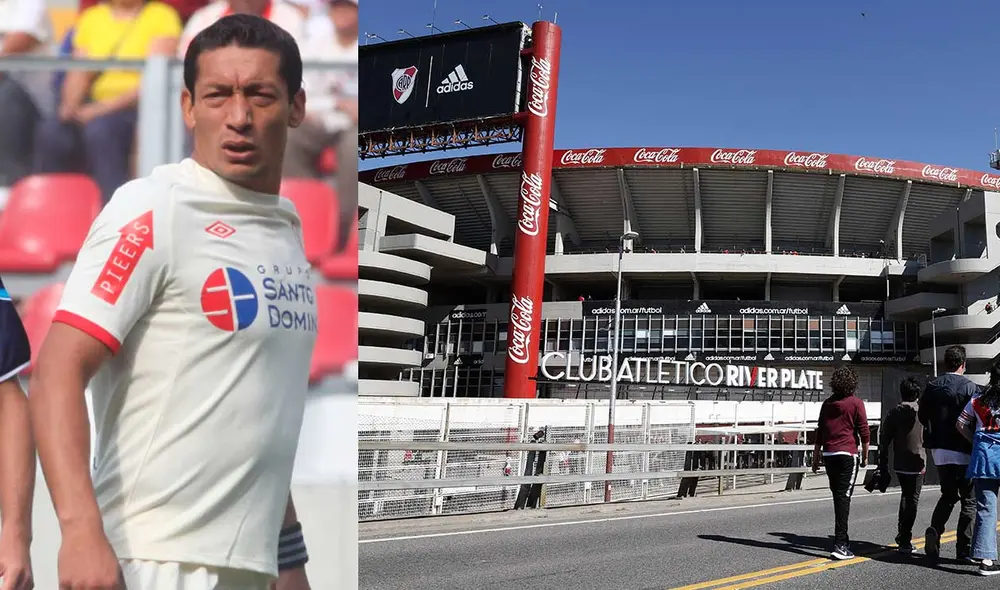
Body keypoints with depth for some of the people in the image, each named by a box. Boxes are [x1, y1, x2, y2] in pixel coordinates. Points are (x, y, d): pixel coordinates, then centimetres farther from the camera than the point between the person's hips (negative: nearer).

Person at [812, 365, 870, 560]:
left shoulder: (827, 403, 12)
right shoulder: (856, 403, -3)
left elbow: (819, 432, 15)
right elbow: (864, 432, -5)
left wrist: (816, 457, 19)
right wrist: (865, 456, 7)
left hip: (829, 455, 5)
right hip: (847, 454, -5)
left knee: (838, 496, 17)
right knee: (843, 498, -9)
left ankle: (842, 539, 27)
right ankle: (840, 545, -16)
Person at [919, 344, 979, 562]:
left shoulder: (932, 386, 3)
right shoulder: (970, 387, -12)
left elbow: (922, 416, 7)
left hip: (939, 449, 5)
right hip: (963, 450, -5)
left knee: (948, 495, 20)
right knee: (969, 500, 7)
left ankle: (934, 530, -3)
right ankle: (964, 549, 5)